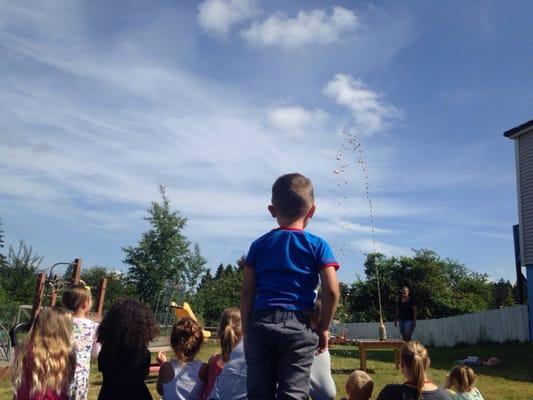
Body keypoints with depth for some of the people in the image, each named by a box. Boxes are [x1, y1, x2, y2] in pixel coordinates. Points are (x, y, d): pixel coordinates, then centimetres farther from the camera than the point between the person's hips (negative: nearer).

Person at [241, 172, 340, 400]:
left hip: (261, 324, 3)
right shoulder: (317, 245, 3)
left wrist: (247, 329, 14)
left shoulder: (259, 245, 9)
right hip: (298, 327, -2)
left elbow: (247, 291, 6)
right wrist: (323, 328, 6)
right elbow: (332, 290, -5)